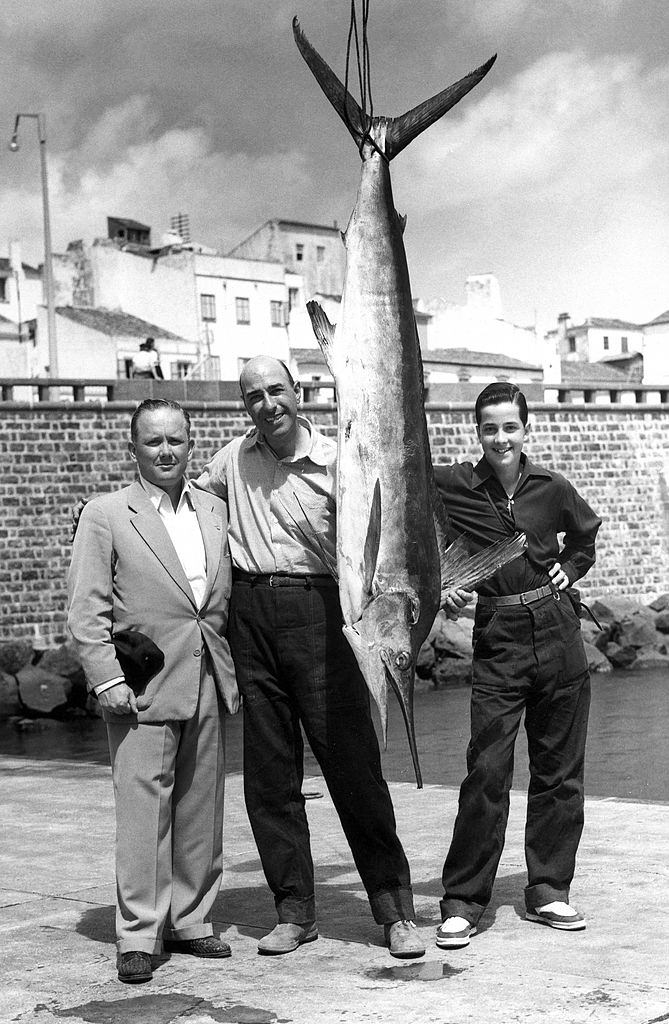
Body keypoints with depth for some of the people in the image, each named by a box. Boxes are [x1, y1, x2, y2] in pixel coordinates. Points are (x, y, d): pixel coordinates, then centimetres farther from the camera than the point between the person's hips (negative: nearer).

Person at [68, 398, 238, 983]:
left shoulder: (216, 513, 13)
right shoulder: (105, 516, -1)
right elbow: (86, 609, -4)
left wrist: (234, 671, 9)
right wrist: (107, 678, -12)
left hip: (209, 684, 5)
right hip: (145, 689, -5)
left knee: (201, 811, 10)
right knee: (143, 811, -4)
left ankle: (190, 923, 21)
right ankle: (138, 936, 4)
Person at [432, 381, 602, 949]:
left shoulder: (552, 488, 3)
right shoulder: (451, 485, -6)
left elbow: (587, 534, 23)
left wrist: (569, 569, 6)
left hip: (557, 633, 3)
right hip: (497, 641, -2)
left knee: (559, 769, 7)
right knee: (487, 772, -8)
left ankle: (548, 890, 19)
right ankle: (462, 901, 1)